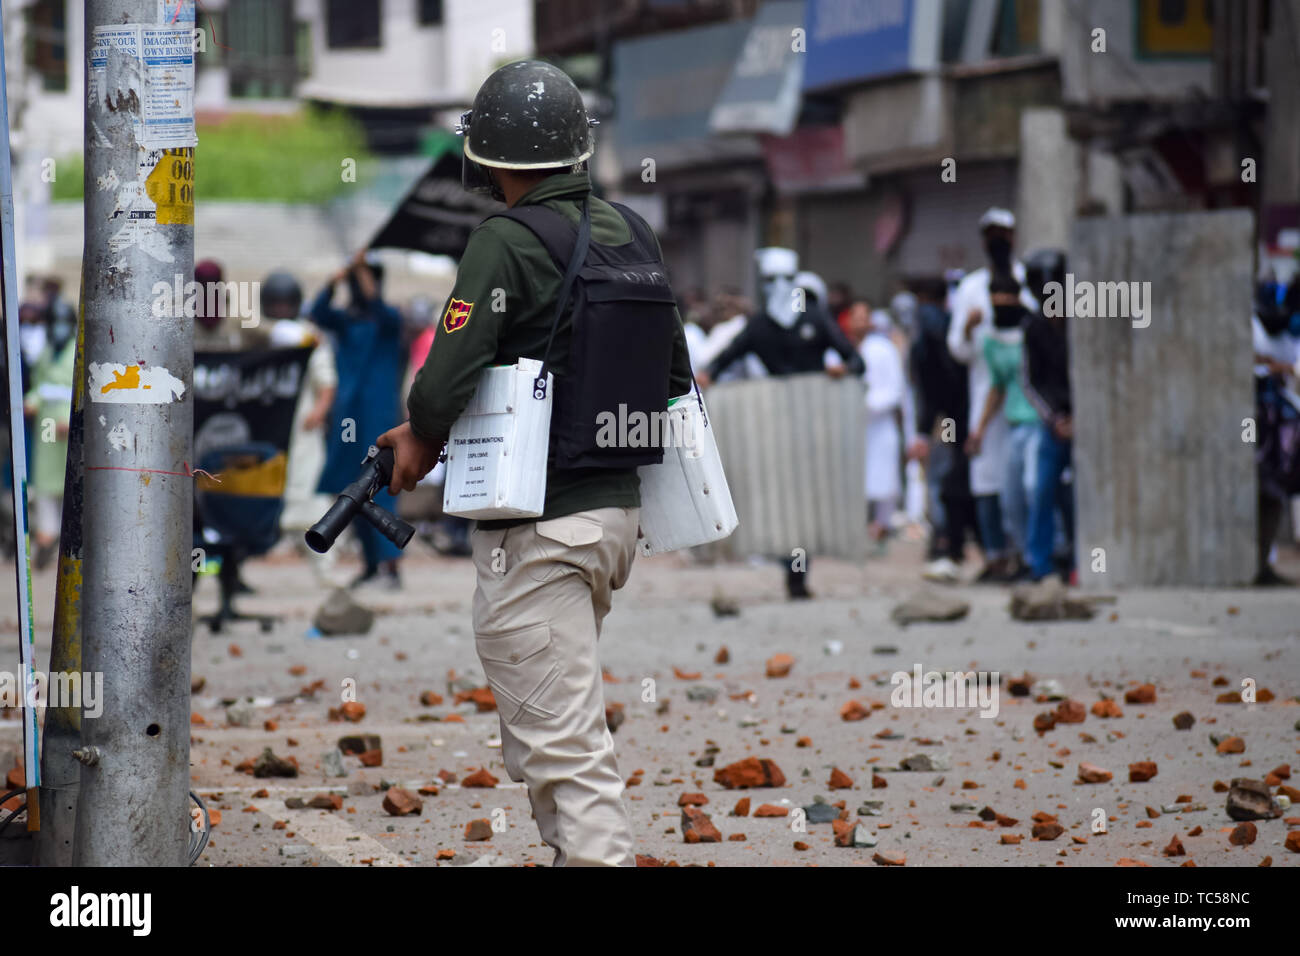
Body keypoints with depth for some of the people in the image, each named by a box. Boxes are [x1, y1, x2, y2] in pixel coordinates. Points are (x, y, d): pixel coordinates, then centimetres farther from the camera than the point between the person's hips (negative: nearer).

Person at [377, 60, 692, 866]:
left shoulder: (508, 243, -14)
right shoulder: (633, 233, 8)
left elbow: (445, 384, -20)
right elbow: (674, 377, 15)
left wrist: (420, 444, 0)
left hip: (536, 526, -8)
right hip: (620, 508, 8)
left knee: (562, 740, -7)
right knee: (550, 717, 23)